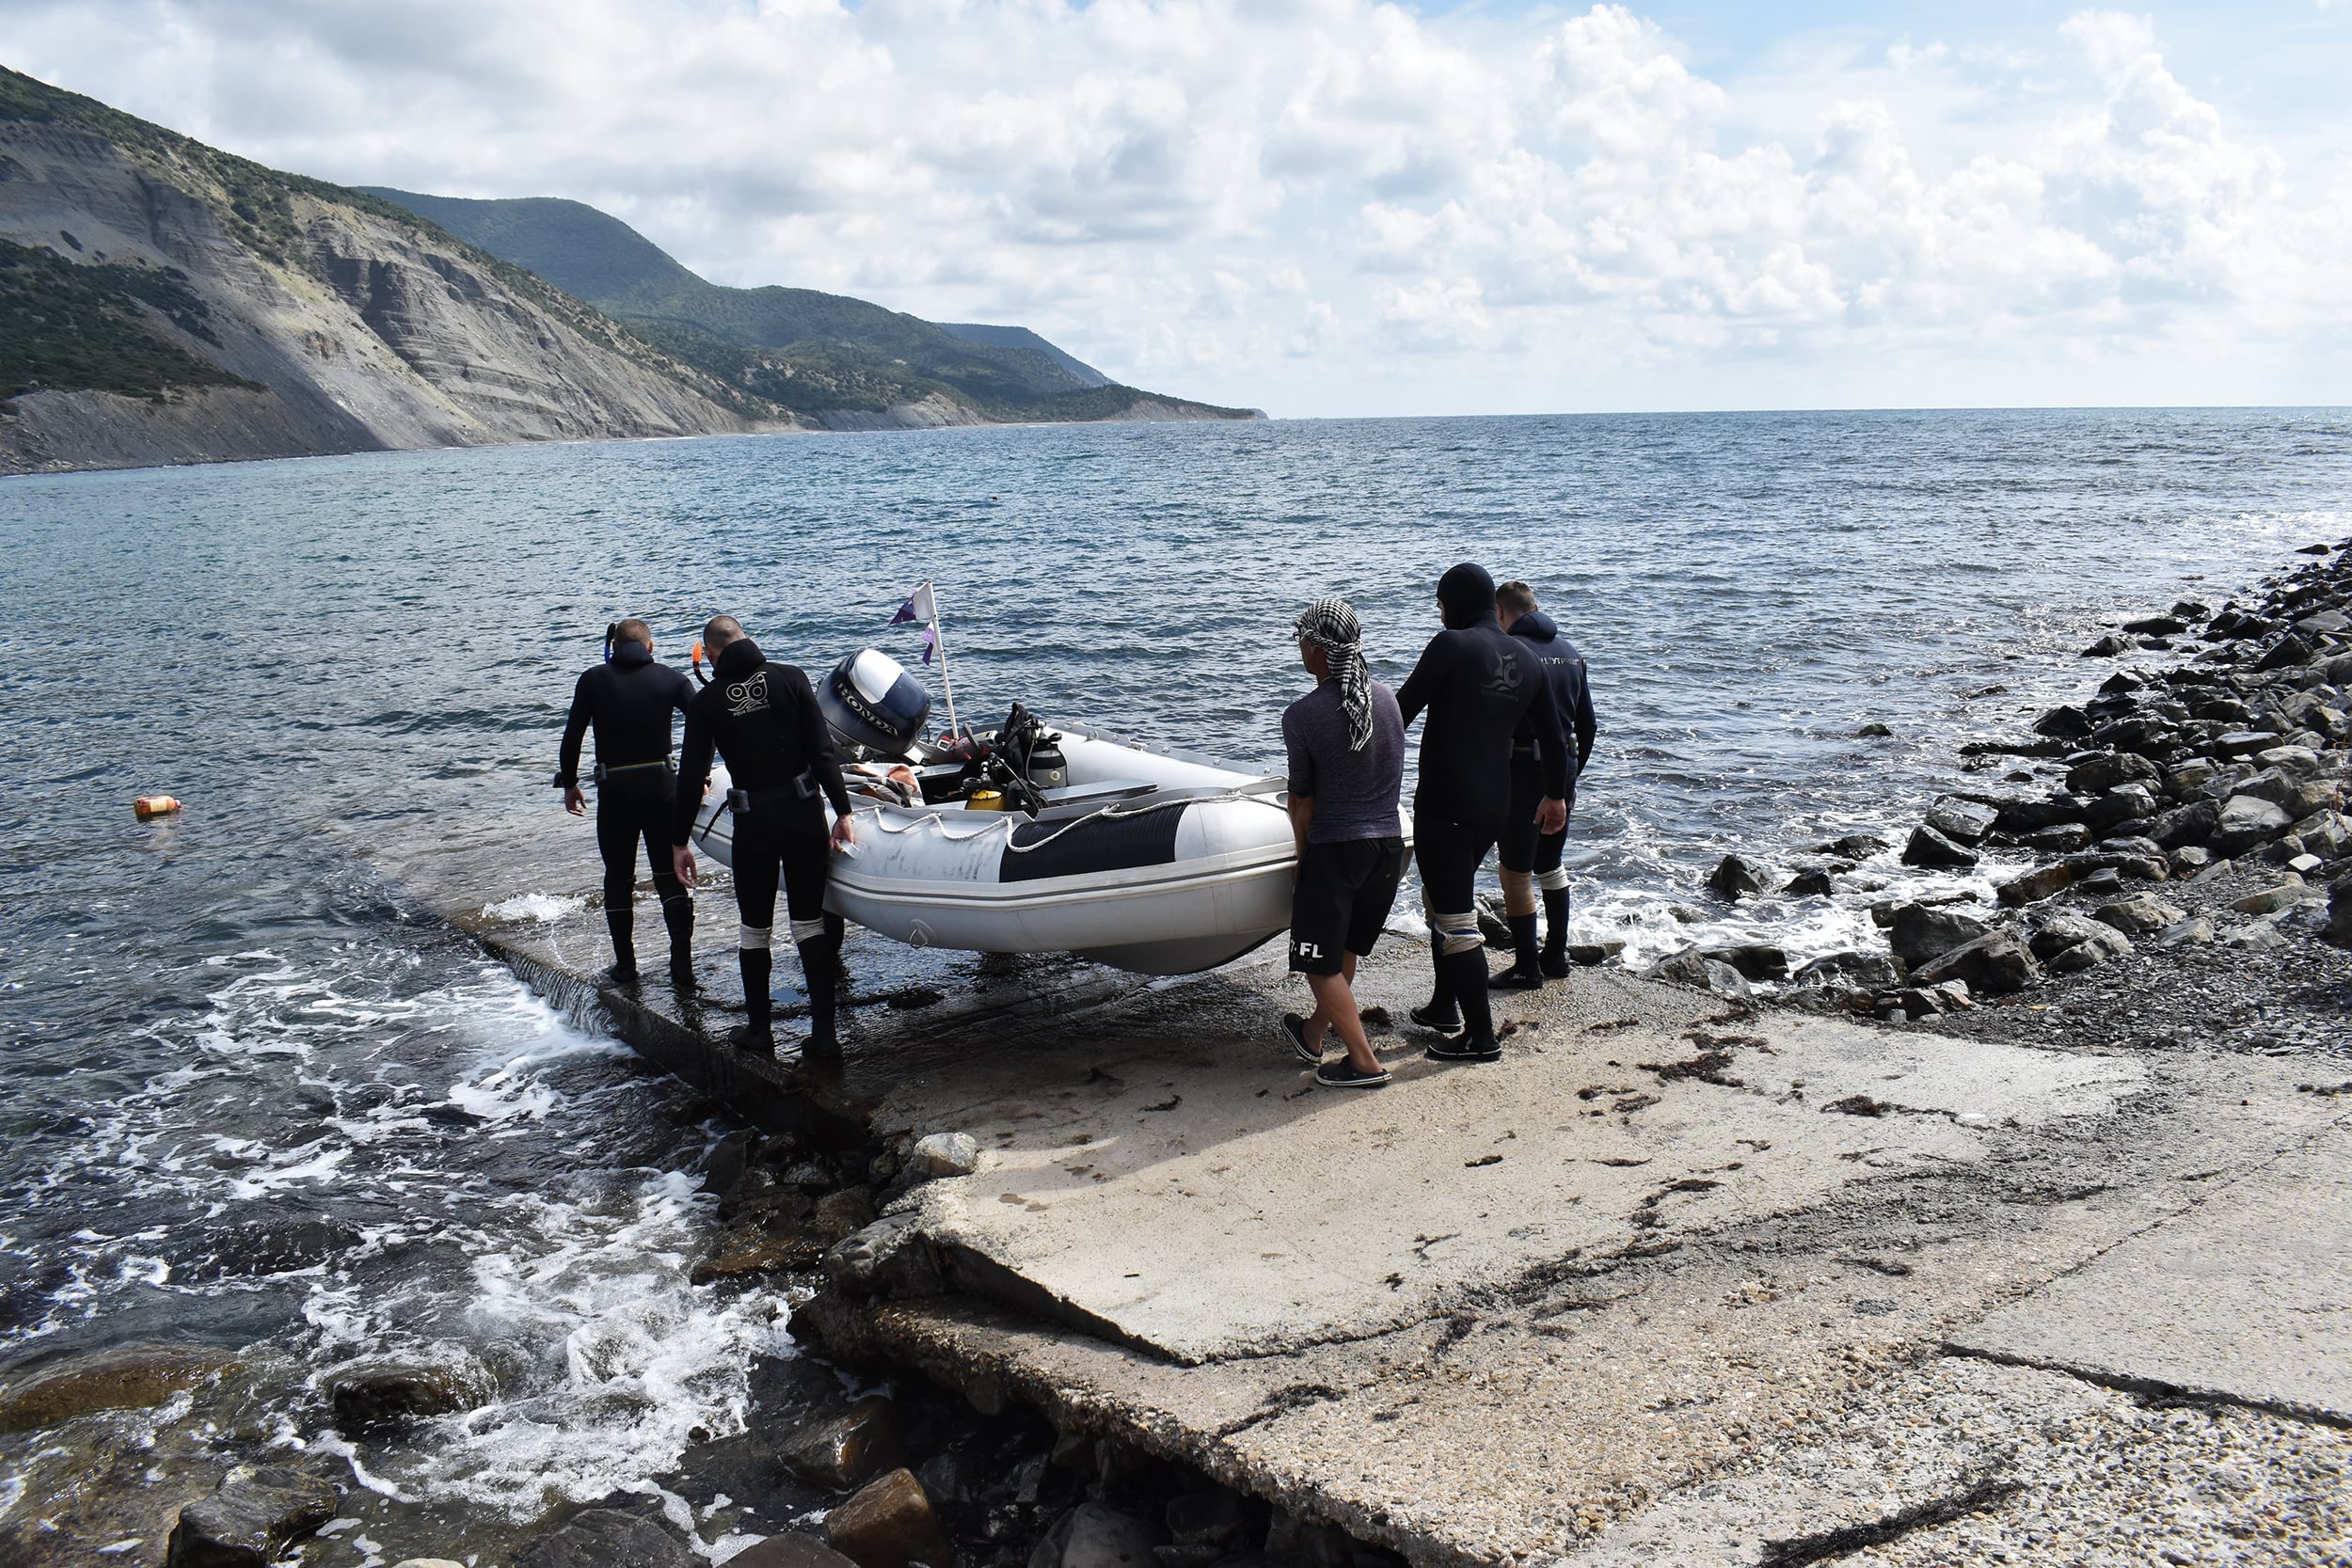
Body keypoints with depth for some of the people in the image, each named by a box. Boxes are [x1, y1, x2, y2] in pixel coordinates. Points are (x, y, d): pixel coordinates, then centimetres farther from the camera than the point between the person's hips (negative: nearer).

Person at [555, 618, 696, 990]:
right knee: (671, 877, 7)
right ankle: (683, 966, 1)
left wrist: (569, 783, 11)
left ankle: (625, 966, 16)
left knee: (618, 879, 12)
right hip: (661, 787, 1)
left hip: (614, 791, 0)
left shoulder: (594, 680, 1)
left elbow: (572, 736, 0)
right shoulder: (669, 678, 2)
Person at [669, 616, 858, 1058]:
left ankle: (758, 1029, 22)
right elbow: (822, 751, -6)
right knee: (810, 923, 7)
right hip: (804, 814, 1)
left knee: (754, 930, 14)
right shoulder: (790, 678, -2)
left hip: (754, 823, -1)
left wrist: (681, 842, 7)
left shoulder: (707, 701, -2)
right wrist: (842, 812, -3)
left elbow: (692, 776, -2)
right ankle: (823, 1032, 5)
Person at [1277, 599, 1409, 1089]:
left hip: (1334, 847, -6)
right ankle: (1313, 1035, 36)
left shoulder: (1302, 715, -15)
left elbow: (1303, 800, -8)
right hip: (1389, 842, 7)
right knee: (1344, 948, 21)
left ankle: (1365, 1062, 5)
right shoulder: (1388, 698, 2)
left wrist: (1303, 854, 9)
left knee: (1321, 962, 6)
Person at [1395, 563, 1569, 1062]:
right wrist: (1555, 795, 32)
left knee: (1454, 918, -4)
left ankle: (1480, 1035, -1)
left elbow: (1403, 709, -11)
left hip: (1444, 803, -8)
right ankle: (1445, 1007, 34)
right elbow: (1552, 735, 19)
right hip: (1495, 806, 8)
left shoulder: (1451, 645, -11)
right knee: (1442, 899, 25)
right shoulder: (1526, 659, 12)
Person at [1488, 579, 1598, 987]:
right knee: (1550, 866, 21)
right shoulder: (1571, 652, 11)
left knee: (1516, 873, 1)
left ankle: (1527, 968, 4)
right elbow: (1587, 724, 15)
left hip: (1523, 769, -7)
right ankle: (1556, 954, 27)